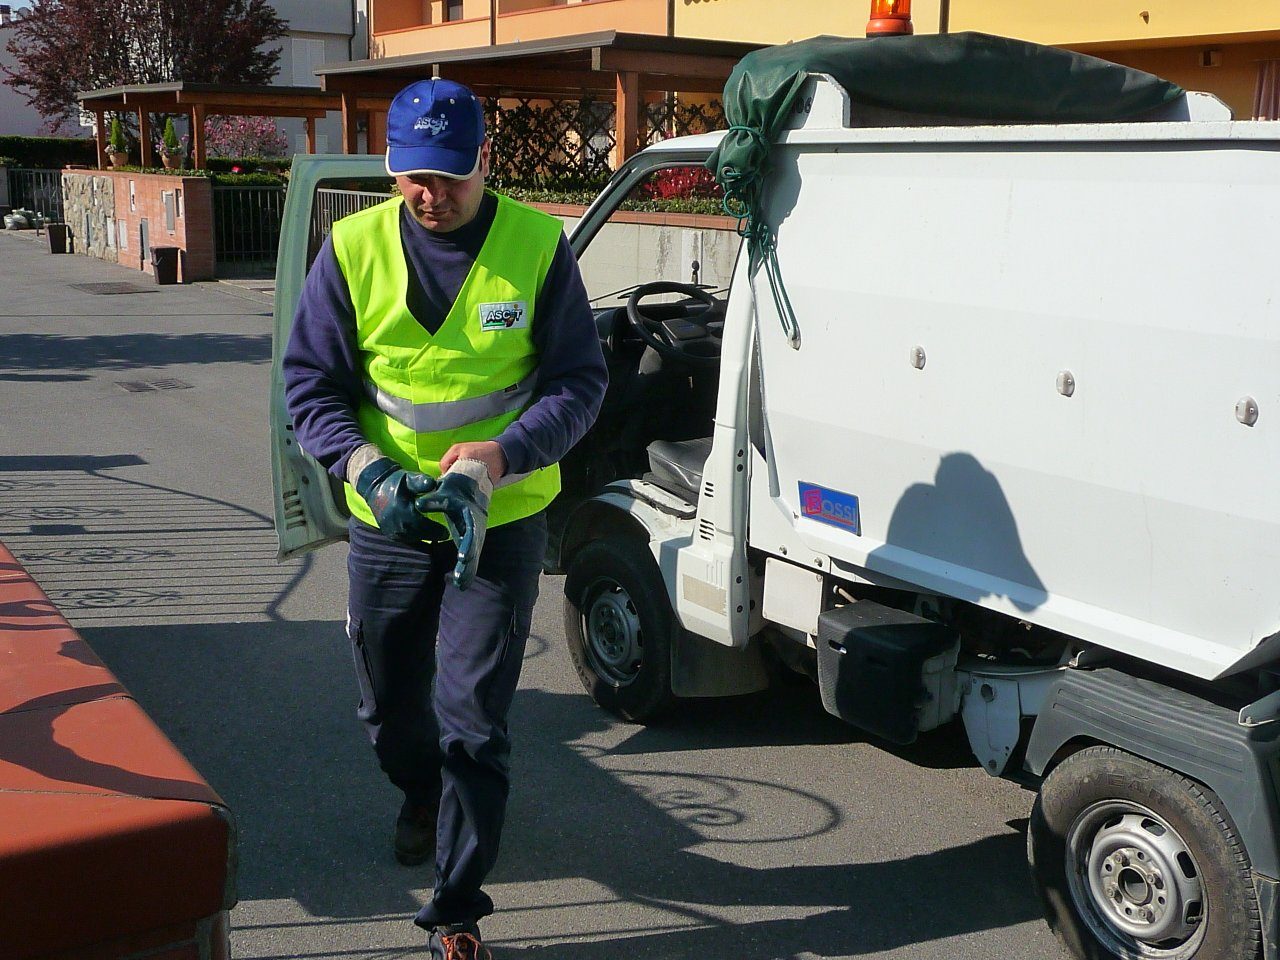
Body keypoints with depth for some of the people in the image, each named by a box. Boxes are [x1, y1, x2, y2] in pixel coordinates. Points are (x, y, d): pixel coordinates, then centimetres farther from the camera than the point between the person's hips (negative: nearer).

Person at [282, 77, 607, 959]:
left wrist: (503, 453, -22)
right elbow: (309, 380, 0)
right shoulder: (353, 248, -4)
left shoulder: (538, 245, -8)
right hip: (386, 523, 3)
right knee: (390, 705, 19)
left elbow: (580, 382, -5)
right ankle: (425, 794, 53)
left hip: (501, 524, -3)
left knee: (473, 720, -4)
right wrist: (360, 459, -19)